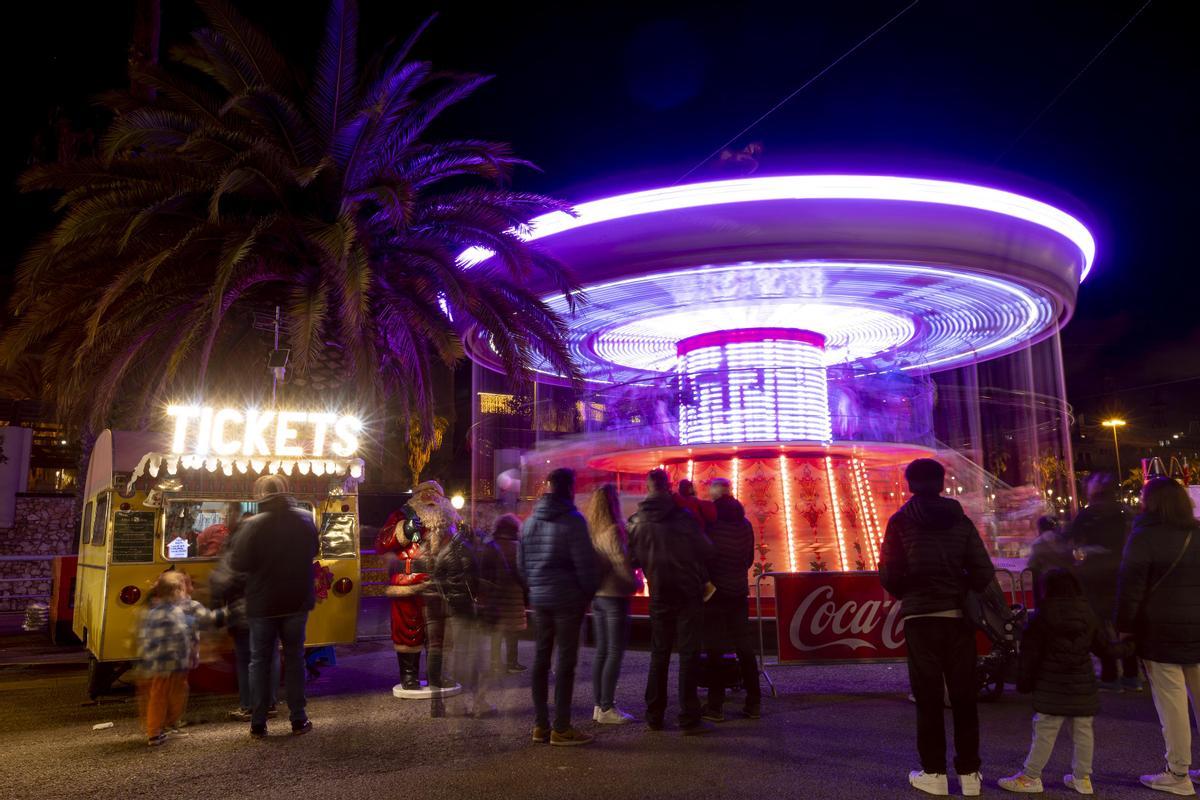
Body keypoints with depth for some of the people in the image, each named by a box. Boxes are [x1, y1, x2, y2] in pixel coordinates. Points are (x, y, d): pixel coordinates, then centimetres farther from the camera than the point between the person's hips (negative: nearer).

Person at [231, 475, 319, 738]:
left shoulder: (252, 524, -17)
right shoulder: (306, 519, -5)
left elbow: (238, 564, -15)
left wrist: (260, 562, 4)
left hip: (262, 604, -2)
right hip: (297, 601, 2)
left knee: (260, 661, 11)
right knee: (294, 658, 13)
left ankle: (258, 724, 14)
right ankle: (298, 720, 16)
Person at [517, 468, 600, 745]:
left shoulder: (530, 521, 9)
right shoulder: (572, 520, -12)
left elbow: (521, 563, 13)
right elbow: (585, 563, -14)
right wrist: (589, 591, 0)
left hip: (539, 598, 6)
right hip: (568, 599, -6)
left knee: (541, 659, 12)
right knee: (565, 662, 0)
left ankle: (540, 725, 17)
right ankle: (561, 728, 3)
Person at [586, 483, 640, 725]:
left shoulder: (591, 531, 6)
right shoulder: (613, 531, -16)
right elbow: (622, 563, -19)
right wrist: (636, 583, -5)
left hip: (597, 596, 8)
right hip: (615, 595, -8)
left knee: (602, 651, 14)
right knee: (615, 652, -1)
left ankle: (598, 704, 18)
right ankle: (607, 708, 1)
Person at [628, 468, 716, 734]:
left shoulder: (638, 521, -2)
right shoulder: (684, 517, -11)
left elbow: (633, 559, 5)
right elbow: (706, 550, -5)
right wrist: (702, 576, 14)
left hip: (659, 595, 3)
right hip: (688, 593, -3)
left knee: (659, 655, 12)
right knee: (688, 654, 2)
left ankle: (654, 716, 16)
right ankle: (689, 718, 1)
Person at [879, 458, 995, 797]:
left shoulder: (900, 521, -5)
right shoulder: (960, 520, 2)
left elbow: (889, 575, -7)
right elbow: (984, 572, -1)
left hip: (920, 617, -2)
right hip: (958, 615, 2)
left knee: (928, 696, 6)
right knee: (964, 695, 11)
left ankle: (934, 773, 11)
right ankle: (969, 773, 17)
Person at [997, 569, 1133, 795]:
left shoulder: (1042, 615, -7)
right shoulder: (1088, 613, 6)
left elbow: (1031, 651, -6)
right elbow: (1103, 645, 13)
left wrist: (1025, 679, 2)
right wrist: (1123, 647, 35)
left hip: (1052, 686, -5)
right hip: (1083, 685, 5)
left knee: (1044, 732, -2)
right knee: (1083, 731, 13)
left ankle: (1031, 777, 2)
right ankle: (1082, 777, 21)